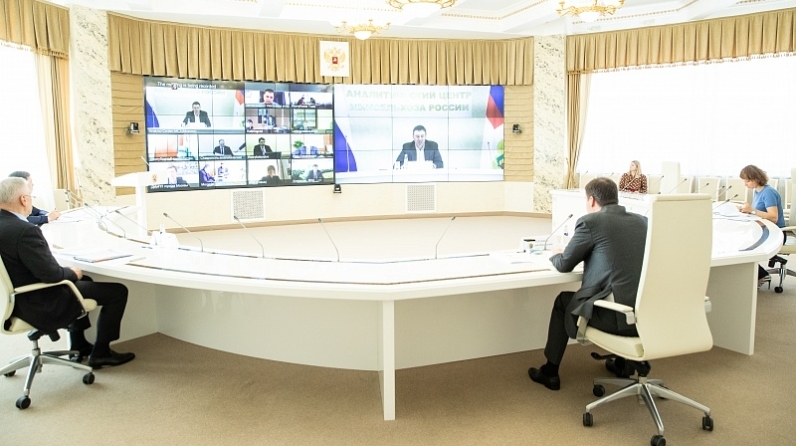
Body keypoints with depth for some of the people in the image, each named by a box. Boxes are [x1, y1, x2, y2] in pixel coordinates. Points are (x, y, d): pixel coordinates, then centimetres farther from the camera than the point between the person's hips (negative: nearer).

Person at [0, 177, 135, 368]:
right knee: (117, 291, -3)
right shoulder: (24, 230, -29)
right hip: (40, 304, -10)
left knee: (82, 281, 33)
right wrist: (72, 273, -8)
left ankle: (79, 345, 37)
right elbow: (50, 274, -30)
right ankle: (100, 352, 10)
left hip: (16, 297, 10)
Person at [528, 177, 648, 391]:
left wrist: (555, 256, 28)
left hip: (616, 315, -6)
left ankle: (550, 372, 33)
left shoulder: (590, 221, -5)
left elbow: (564, 265, 5)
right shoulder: (642, 220, 13)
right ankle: (624, 362, 49)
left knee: (563, 301, 22)